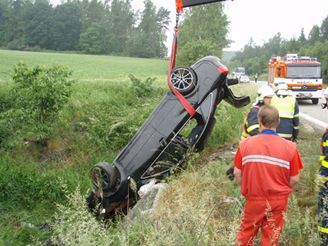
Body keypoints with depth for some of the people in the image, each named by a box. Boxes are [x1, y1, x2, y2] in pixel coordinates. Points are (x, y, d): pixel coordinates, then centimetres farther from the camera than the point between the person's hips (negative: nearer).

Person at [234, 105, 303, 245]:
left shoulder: (245, 144, -13)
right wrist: (282, 190, 11)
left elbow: (237, 173, -6)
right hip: (278, 202, 0)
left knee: (247, 232, 20)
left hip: (254, 199, 0)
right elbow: (295, 179, -7)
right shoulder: (290, 147, -14)